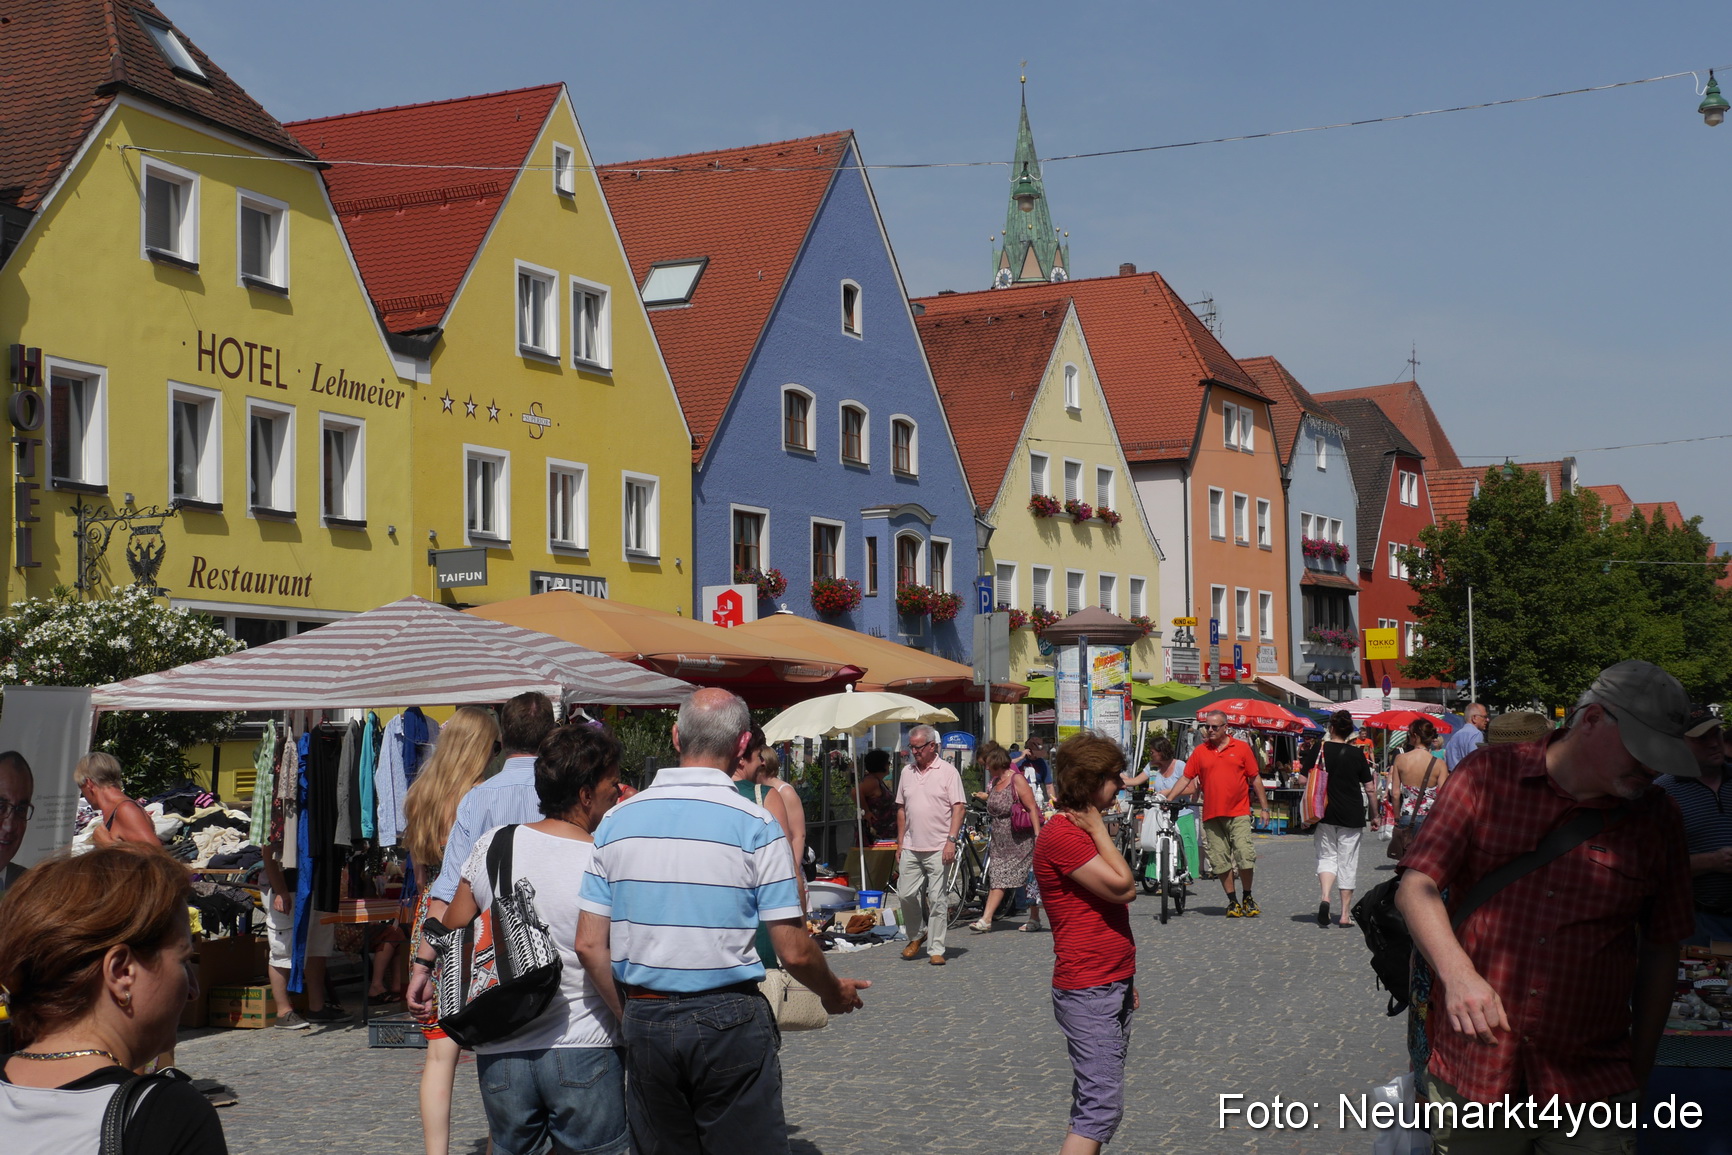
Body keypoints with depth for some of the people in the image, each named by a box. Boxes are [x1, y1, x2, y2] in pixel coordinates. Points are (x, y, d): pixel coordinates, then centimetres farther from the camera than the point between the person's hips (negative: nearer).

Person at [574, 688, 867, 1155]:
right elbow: (794, 952, -8)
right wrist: (834, 992, 12)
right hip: (728, 1021, -4)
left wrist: (631, 1015, 16)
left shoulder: (618, 821, 2)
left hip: (645, 1023, 4)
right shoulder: (754, 824, -9)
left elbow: (590, 946, 3)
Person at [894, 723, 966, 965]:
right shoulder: (907, 772, 13)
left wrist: (951, 840, -14)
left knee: (937, 899, -3)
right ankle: (916, 936, 25)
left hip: (938, 848, -4)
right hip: (911, 847, 5)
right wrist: (900, 843, 15)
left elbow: (958, 807, -5)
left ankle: (936, 949, 4)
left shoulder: (947, 771, -2)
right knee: (905, 894, 2)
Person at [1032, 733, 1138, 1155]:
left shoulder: (1084, 831, 16)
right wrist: (1099, 829, -11)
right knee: (1102, 1107, -13)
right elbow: (1123, 887, -21)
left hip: (1112, 985, 10)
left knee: (1095, 1101, 12)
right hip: (1087, 991, -10)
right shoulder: (1060, 837, -16)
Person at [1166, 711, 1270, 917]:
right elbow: (1187, 779, 9)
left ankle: (1247, 897, 11)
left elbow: (1255, 779, 8)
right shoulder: (1200, 752, 7)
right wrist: (1169, 798, -2)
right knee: (1220, 861, 2)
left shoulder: (1241, 748, 4)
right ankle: (1232, 901, 13)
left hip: (1239, 813, -2)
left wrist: (1264, 807, 7)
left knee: (1245, 857, -9)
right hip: (1212, 815, 2)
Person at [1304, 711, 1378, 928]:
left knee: (1326, 857, 10)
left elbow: (1305, 780, -1)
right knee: (1348, 863, 7)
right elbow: (1370, 789, 0)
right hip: (1351, 816, 0)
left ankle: (1324, 897, -16)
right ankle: (1346, 914, 8)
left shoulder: (1319, 750, -3)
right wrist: (1374, 815, 11)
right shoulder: (1356, 754, -2)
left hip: (1325, 814, 0)